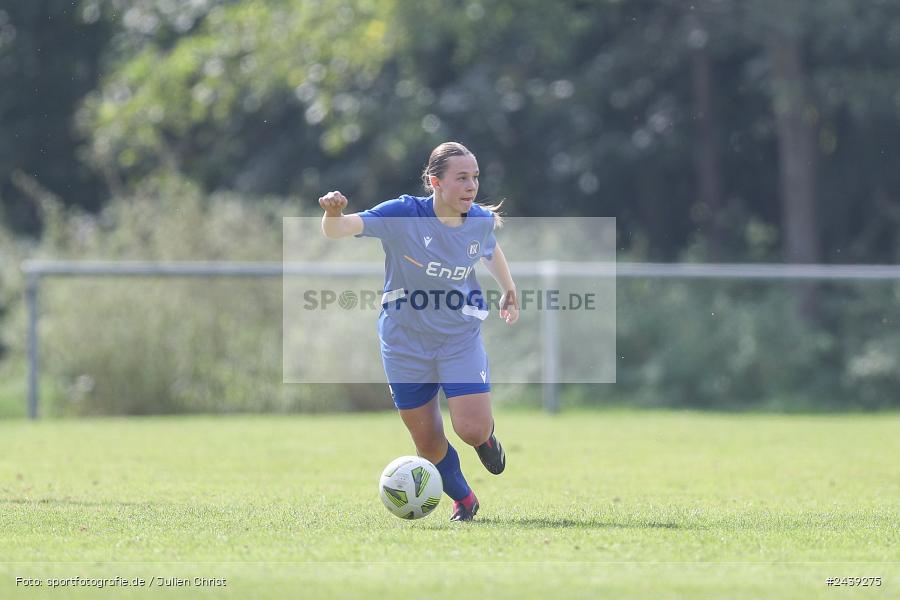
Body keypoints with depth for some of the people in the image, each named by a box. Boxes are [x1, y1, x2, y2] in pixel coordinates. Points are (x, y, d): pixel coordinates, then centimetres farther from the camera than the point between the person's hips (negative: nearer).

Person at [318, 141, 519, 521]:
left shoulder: (481, 221, -8)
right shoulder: (403, 215, -20)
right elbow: (339, 230, -28)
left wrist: (508, 289, 29)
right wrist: (333, 215, -50)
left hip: (461, 338, 1)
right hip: (405, 344, -1)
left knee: (472, 430, -14)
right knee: (428, 443, 4)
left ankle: (485, 435, 24)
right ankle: (463, 501, 32)